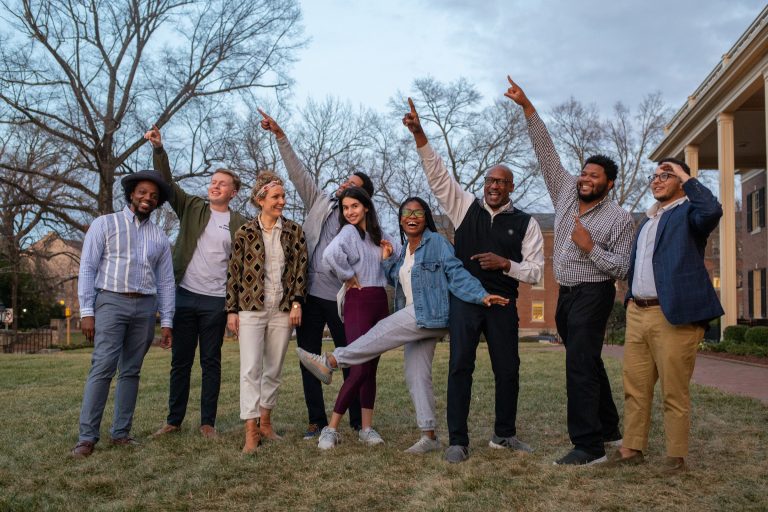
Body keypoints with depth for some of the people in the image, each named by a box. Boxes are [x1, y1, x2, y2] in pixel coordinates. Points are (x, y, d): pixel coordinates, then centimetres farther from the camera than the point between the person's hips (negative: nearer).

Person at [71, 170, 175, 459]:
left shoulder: (160, 238, 14)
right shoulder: (105, 224, 4)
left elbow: (166, 282, 13)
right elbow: (87, 268, -1)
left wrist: (166, 321, 6)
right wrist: (86, 312, -10)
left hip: (145, 307, 4)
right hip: (111, 302, -4)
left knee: (131, 371, 6)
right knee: (103, 368, -12)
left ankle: (120, 433, 13)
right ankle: (87, 437, -7)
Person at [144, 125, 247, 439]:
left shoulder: (239, 224, 4)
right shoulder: (192, 208, 8)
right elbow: (167, 182, -2)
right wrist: (158, 149, -17)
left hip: (216, 301, -1)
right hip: (184, 296, 2)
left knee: (211, 363, 6)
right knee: (180, 362, 8)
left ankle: (208, 422, 14)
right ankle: (174, 421, 18)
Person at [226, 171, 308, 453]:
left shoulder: (294, 231, 5)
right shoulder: (244, 233, 1)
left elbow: (301, 269, 4)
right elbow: (234, 273, 2)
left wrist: (297, 302, -5)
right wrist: (232, 310, -1)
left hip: (283, 310, 2)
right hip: (251, 308, -2)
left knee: (274, 370, 10)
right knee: (251, 368, -8)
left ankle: (265, 422, 24)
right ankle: (251, 432, -7)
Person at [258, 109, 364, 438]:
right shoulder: (319, 202, 11)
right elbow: (298, 172, 7)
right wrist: (279, 135, 0)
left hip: (339, 297, -3)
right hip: (309, 294, 4)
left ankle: (358, 420, 15)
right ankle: (317, 421, 17)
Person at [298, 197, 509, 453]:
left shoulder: (437, 242, -4)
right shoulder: (404, 251, 19)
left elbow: (456, 273, -10)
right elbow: (395, 280, 24)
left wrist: (482, 295, -21)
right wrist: (386, 258, 10)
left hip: (428, 315, -8)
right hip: (414, 319, 8)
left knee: (383, 332, -16)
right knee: (416, 375, 4)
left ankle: (331, 362, -10)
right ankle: (429, 436, 8)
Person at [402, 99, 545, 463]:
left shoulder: (526, 223, 4)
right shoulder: (466, 207, 6)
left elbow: (535, 270, 3)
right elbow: (437, 175, -2)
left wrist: (506, 264, -15)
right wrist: (419, 135, -12)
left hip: (503, 303, 1)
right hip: (465, 300, -1)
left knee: (507, 370, 7)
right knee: (460, 367, -7)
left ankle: (504, 434, 26)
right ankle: (457, 441, -1)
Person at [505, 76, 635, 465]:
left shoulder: (619, 218, -7)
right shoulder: (566, 192, 6)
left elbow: (623, 268, -9)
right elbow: (545, 151, 1)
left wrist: (590, 247, -21)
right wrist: (527, 107, -5)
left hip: (593, 294, -6)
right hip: (566, 293, 7)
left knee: (580, 365, -15)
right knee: (588, 363, 15)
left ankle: (589, 445, -12)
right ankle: (608, 428, 29)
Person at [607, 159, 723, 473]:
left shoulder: (687, 213, 0)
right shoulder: (647, 221, 23)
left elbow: (712, 210, -25)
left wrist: (686, 178, -12)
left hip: (673, 315, -7)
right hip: (637, 314, 7)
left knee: (674, 392, 0)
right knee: (635, 389, 11)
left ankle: (676, 455, 11)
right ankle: (632, 448, 20)